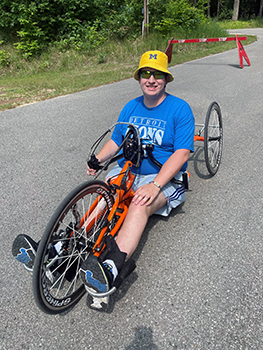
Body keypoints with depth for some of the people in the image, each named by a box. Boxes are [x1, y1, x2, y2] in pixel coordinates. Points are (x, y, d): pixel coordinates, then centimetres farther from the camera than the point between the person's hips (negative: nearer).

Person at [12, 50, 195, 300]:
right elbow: (116, 140, 17)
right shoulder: (131, 107, 13)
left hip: (164, 177, -4)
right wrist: (98, 159, -4)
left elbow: (181, 153, -14)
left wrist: (155, 186, -27)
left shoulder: (180, 109, -5)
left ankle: (111, 269, -50)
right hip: (126, 171, 5)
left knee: (139, 204, -35)